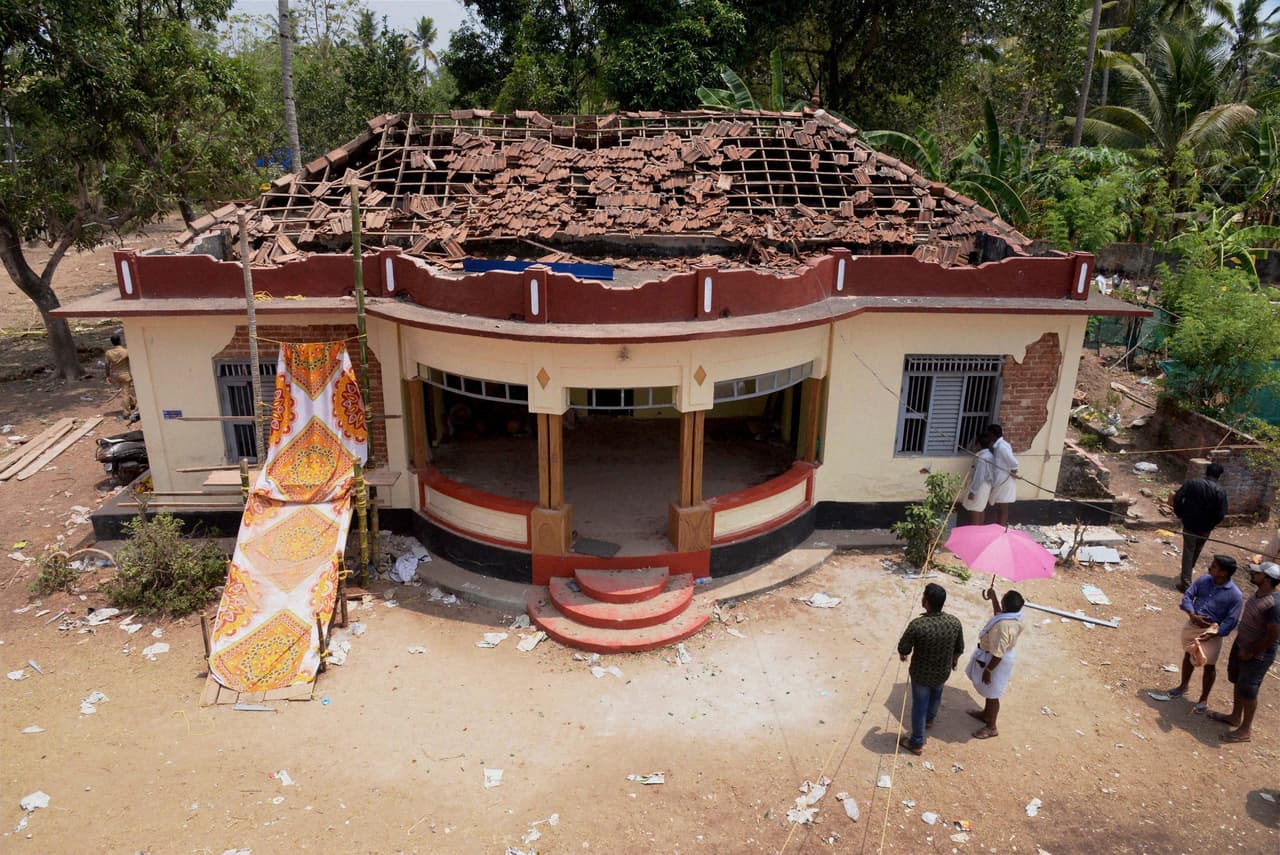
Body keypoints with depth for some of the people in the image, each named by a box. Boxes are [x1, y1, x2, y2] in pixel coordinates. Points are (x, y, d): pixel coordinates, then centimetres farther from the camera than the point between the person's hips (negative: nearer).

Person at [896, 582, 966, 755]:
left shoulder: (917, 625, -34)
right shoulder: (955, 622, -22)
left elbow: (903, 649, -18)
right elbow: (959, 648, -4)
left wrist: (902, 655, 6)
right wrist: (955, 660, 18)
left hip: (921, 673, -4)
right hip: (943, 672, 4)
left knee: (919, 706, 17)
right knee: (936, 694, 34)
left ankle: (917, 743, 35)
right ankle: (929, 719, 62)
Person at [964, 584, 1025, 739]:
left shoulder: (1004, 626, -38)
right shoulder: (1013, 615, -11)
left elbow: (998, 654, -31)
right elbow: (999, 614, 16)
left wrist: (988, 670, -20)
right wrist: (993, 597, 9)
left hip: (996, 662, -9)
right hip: (993, 656, 9)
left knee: (992, 694, 11)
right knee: (989, 691, 29)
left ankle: (991, 727, 30)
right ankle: (986, 713, 50)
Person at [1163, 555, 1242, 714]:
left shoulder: (1235, 595, -19)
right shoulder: (1204, 580, -6)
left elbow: (1231, 621, -17)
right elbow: (1187, 595, -3)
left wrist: (1212, 634, -25)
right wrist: (1192, 615, -18)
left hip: (1211, 631, -5)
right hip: (1192, 624, 5)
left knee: (1209, 666, 8)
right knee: (1188, 656, 22)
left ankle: (1204, 699, 27)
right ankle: (1184, 686, 44)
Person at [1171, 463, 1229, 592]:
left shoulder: (1192, 482, -8)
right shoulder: (1220, 491, -10)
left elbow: (1177, 498, -12)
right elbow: (1221, 513, -13)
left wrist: (1179, 514, 2)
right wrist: (1211, 525, 3)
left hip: (1189, 524, -1)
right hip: (1205, 528, 1)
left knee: (1188, 552, 4)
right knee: (1196, 551, 21)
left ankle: (1186, 582, 0)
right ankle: (1188, 574, 42)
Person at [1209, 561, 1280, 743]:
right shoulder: (1258, 592, -2)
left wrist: (1251, 653, -16)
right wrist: (1240, 645, 15)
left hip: (1258, 654, -9)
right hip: (1241, 645, 9)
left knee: (1247, 690, 4)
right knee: (1238, 682, 23)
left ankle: (1246, 730, 22)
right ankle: (1235, 717, 41)